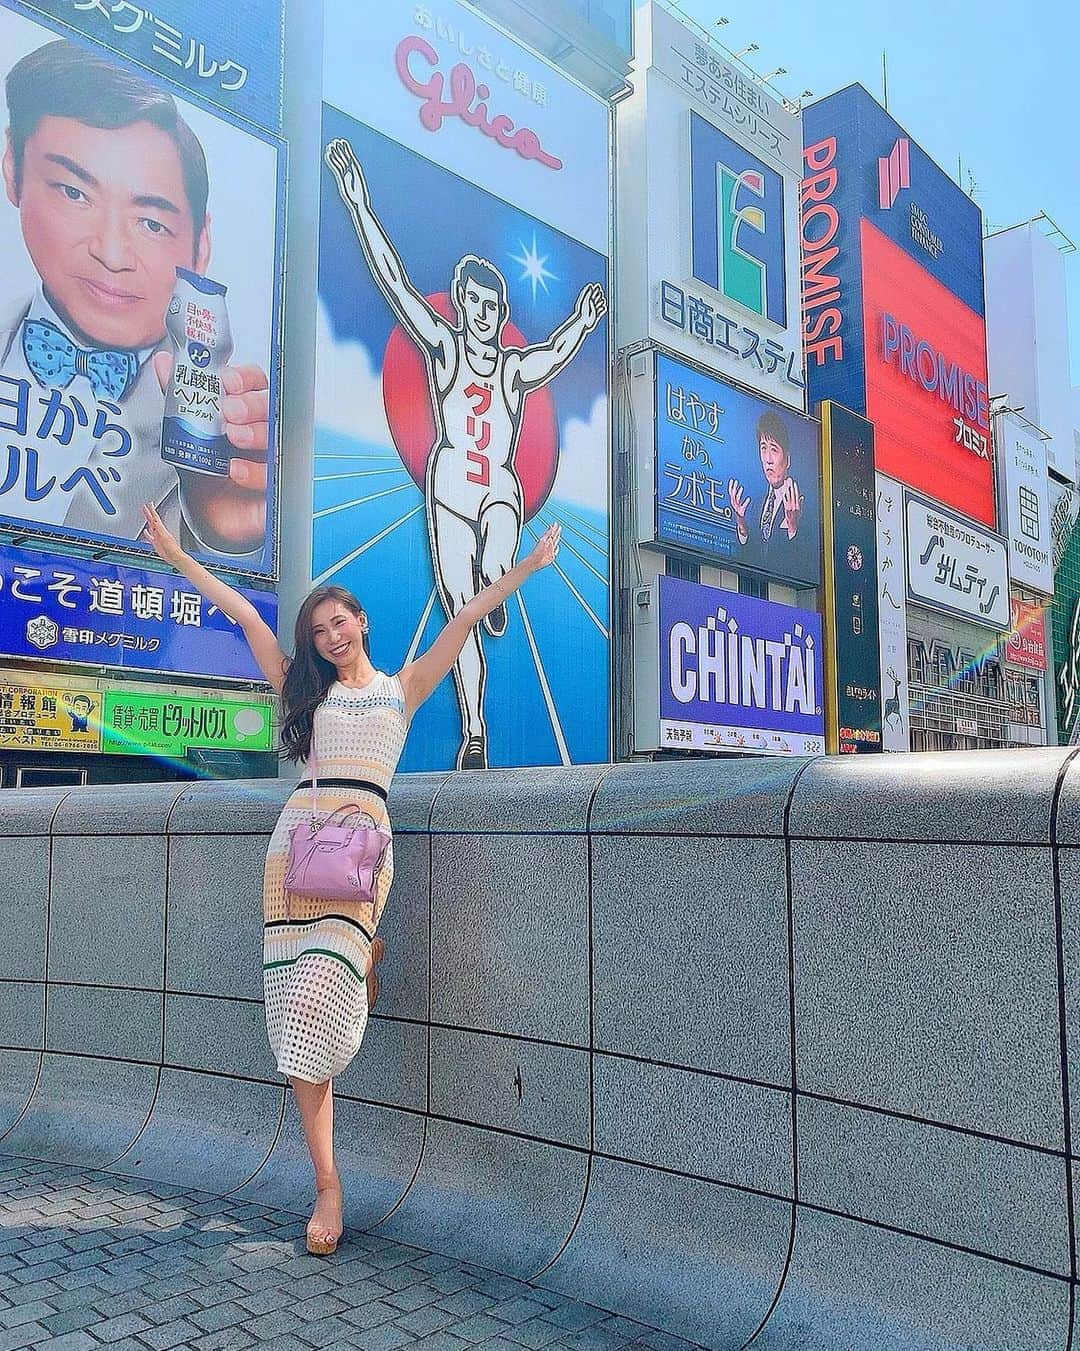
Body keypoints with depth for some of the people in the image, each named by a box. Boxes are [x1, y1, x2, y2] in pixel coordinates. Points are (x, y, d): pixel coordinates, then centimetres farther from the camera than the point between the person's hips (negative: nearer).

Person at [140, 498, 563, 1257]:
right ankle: (326, 1184, 0)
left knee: (318, 1000, -20)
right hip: (298, 831, 2)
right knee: (299, 1008, -5)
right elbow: (246, 616, 18)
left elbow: (464, 622, 12)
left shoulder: (402, 689, 16)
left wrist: (526, 569, 11)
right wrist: (177, 557, 20)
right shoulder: (305, 688, 20)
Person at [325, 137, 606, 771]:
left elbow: (556, 354, -2)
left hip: (501, 491, 0)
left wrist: (585, 320, -16)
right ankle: (475, 736, 6)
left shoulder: (517, 367, 12)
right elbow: (394, 281, 1)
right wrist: (360, 205, -3)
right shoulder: (443, 346, 6)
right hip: (449, 490, 0)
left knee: (494, 575, -33)